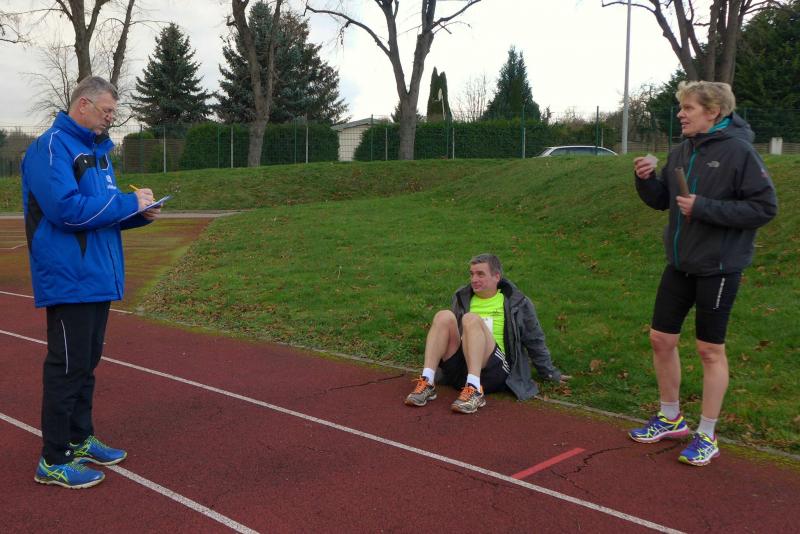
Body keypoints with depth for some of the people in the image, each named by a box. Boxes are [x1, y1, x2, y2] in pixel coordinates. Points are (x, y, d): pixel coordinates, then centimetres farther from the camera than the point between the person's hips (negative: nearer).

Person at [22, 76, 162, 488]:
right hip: (69, 281, -9)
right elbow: (66, 208, -24)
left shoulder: (96, 150, 16)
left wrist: (139, 213, 2)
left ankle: (80, 439, 31)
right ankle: (54, 461, 9)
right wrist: (129, 202, -18)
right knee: (67, 367, -3)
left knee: (86, 363, 17)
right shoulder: (52, 147, -13)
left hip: (98, 279, 9)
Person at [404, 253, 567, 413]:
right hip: (458, 372, 4)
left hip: (494, 370, -3)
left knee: (471, 319, -28)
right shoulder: (462, 298, 22)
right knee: (444, 316, -20)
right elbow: (449, 331, 33)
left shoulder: (516, 303, 12)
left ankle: (475, 391, -42)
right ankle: (427, 383, -32)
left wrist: (550, 373, 21)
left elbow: (534, 340, 18)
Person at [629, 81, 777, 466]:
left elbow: (765, 207, -16)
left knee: (710, 349, 4)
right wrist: (646, 179, -7)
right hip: (679, 263, 7)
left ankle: (707, 435, 20)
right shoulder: (682, 151, 6)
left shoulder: (738, 151, -14)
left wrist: (704, 208, -21)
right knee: (661, 339, 11)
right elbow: (661, 200, 13)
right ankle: (670, 418, 30)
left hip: (718, 267, -7)